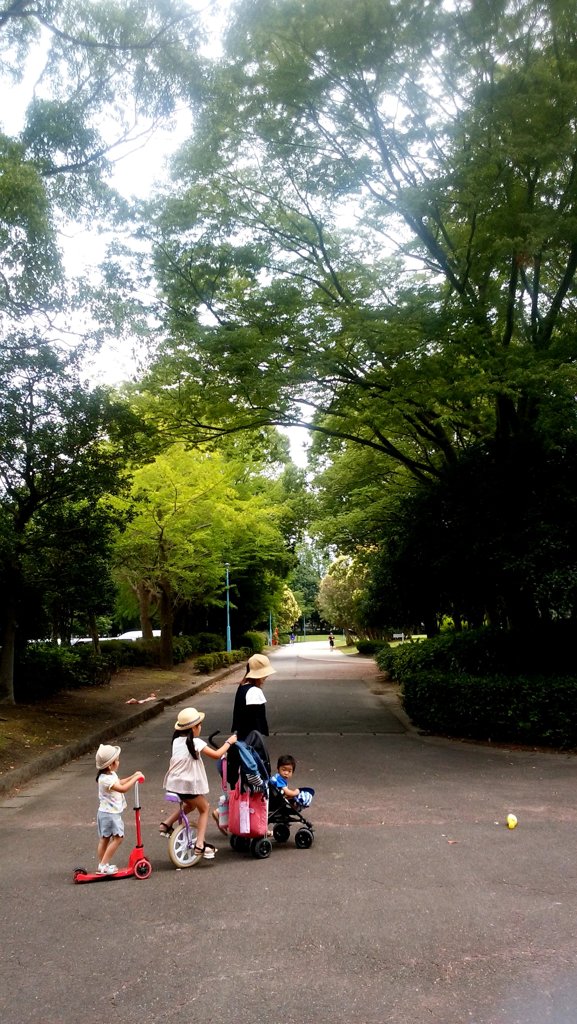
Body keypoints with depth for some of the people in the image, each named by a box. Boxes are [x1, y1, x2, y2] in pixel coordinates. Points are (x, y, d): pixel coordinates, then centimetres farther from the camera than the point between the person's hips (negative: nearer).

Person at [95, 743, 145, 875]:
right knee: (117, 838, -5)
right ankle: (104, 865, -1)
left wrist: (133, 776, 14)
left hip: (106, 813, 10)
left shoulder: (110, 775, 6)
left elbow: (119, 782, 25)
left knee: (104, 839, 15)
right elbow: (123, 788, -34)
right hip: (110, 814, -10)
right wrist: (135, 778, -27)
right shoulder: (106, 779, -27)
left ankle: (102, 864, 24)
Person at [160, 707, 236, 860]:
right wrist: (229, 742, -2)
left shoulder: (177, 740, 6)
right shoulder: (196, 742, -14)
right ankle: (200, 845, 5)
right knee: (204, 808, 14)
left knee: (191, 804, 31)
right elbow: (216, 755, -15)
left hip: (173, 784, 7)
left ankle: (166, 824, 24)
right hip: (188, 786, -7)